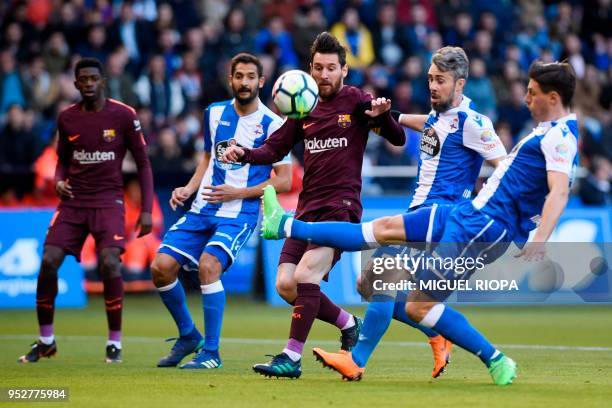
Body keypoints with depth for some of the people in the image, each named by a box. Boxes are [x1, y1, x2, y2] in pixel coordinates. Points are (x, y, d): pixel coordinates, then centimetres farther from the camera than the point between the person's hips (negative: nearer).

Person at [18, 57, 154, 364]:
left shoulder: (123, 115, -4)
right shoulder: (67, 118, 5)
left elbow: (143, 163, 1)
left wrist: (146, 209, -6)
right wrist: (59, 181, -5)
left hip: (108, 200, -3)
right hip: (73, 200, 3)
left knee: (110, 263, -22)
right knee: (48, 262, -10)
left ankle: (115, 342, -6)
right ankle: (45, 340, 6)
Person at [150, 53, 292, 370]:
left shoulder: (272, 125, -7)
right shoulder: (215, 113, 9)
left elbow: (284, 181, -7)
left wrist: (237, 193, -14)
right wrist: (189, 189, 7)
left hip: (240, 214, -6)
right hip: (202, 210, 6)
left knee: (208, 265, -28)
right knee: (161, 267, -6)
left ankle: (211, 352, -16)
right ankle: (188, 336, 16)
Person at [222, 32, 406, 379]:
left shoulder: (355, 100, -1)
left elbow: (398, 139, -6)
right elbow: (274, 149, 17)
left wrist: (383, 115, -27)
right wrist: (245, 154, -3)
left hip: (341, 204, -6)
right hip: (308, 207, 6)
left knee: (306, 275, -20)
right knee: (286, 284, -1)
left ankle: (292, 358, -15)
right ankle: (348, 324, 20)